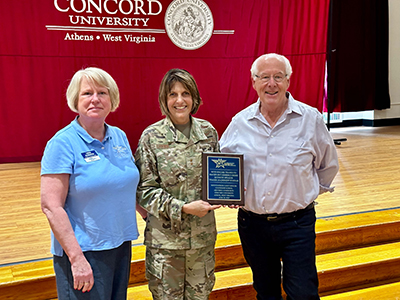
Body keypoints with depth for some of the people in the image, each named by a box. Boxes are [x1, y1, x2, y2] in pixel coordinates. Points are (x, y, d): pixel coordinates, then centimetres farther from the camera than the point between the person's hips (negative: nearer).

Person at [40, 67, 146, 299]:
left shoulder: (120, 137, 6)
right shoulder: (63, 143, -13)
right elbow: (51, 206, -17)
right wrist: (76, 258, -21)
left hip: (121, 246, 6)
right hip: (84, 251, -6)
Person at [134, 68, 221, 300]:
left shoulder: (208, 131, 1)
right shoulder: (152, 137, -9)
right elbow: (145, 189, -10)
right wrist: (183, 208, -18)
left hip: (203, 234, 3)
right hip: (166, 237, -3)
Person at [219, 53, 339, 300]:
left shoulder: (311, 119, -4)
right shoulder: (240, 122, 0)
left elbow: (328, 166, 9)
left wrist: (307, 194, 6)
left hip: (297, 223, -2)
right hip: (252, 223, 2)